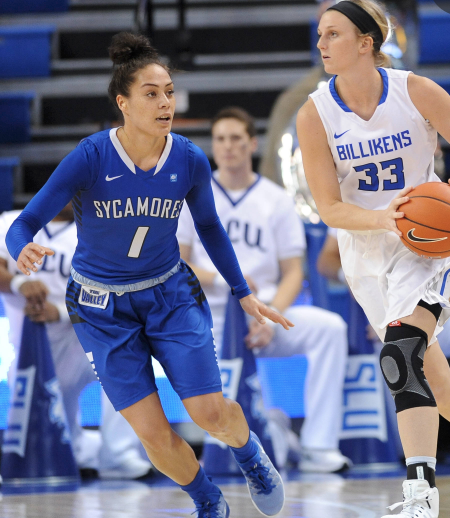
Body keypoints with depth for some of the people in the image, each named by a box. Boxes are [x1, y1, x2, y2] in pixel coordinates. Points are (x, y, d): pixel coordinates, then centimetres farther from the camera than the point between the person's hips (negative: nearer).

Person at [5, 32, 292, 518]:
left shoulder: (190, 161, -12)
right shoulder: (89, 159, -22)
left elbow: (209, 226, 7)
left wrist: (243, 292, 11)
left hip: (170, 294, 2)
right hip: (103, 309, -2)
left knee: (212, 414, -10)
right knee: (154, 434, -8)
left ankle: (250, 454, 28)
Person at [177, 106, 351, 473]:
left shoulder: (276, 200, 8)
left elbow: (293, 274, 4)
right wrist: (220, 280, -16)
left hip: (266, 315, 1)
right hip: (210, 317, -1)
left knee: (330, 326, -27)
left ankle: (319, 446, -28)